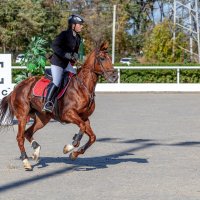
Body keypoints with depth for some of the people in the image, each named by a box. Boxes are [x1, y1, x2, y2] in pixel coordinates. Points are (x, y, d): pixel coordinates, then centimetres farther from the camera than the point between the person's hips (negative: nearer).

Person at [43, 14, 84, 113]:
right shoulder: (64, 34, -17)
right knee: (57, 82, -19)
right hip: (57, 62, -9)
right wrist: (65, 54, -28)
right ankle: (47, 103, -14)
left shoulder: (78, 38, 8)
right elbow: (54, 46, -22)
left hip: (67, 63, 9)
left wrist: (75, 55, -3)